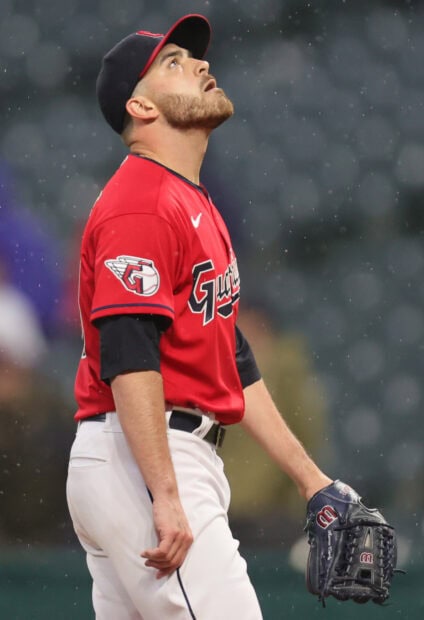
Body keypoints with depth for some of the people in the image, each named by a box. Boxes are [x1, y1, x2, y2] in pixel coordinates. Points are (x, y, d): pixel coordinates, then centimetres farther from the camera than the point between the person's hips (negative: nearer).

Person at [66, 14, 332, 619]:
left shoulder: (197, 207, 23)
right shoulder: (141, 203, -11)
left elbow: (234, 361, 25)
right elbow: (128, 359, -21)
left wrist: (310, 478, 22)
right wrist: (164, 498, -27)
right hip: (138, 463, -10)